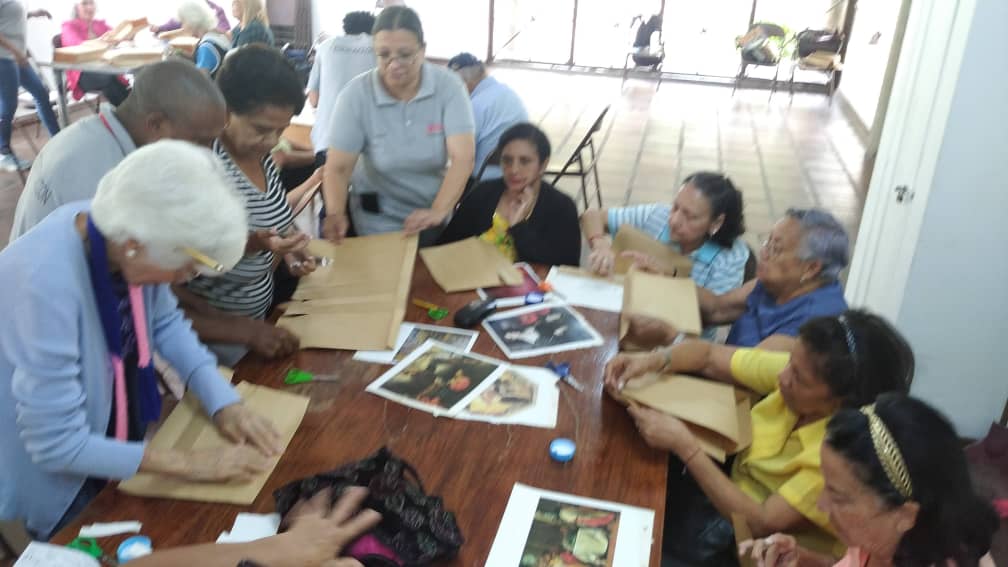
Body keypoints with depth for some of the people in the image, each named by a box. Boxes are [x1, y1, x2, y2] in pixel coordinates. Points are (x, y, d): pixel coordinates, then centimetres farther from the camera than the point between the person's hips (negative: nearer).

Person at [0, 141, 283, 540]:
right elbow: (56, 445, -31)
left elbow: (165, 321, 0)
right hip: (59, 477, -6)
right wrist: (186, 464, -26)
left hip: (118, 435, 6)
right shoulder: (45, 282, -39)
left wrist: (222, 400, -10)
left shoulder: (124, 233, -20)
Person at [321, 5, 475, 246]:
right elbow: (338, 168, -17)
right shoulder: (356, 94, -16)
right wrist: (335, 214, -37)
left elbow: (462, 158, -23)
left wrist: (438, 212, -39)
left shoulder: (448, 86, -16)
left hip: (433, 219, 2)